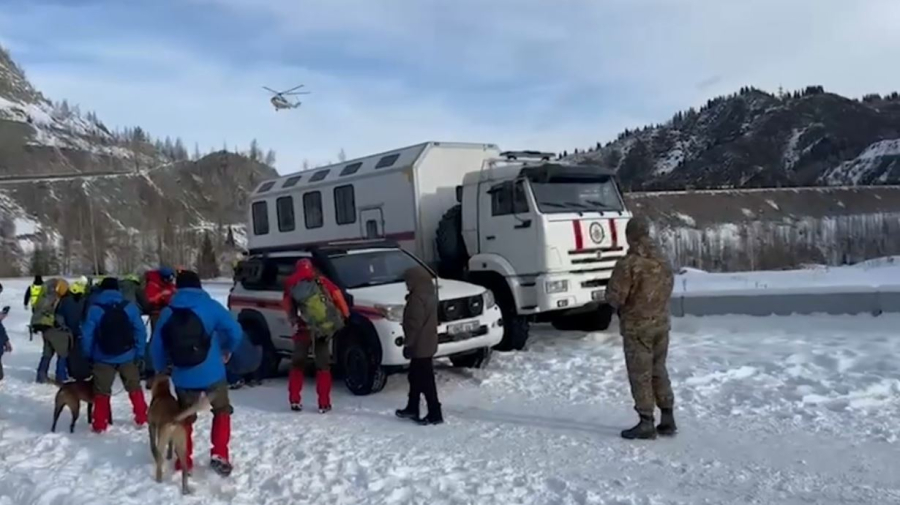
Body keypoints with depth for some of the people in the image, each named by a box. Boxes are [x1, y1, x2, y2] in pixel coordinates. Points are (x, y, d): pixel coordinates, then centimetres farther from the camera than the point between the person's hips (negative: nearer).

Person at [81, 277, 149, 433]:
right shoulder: (129, 307, -5)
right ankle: (142, 419, 21)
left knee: (102, 392, 11)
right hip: (127, 356, 1)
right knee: (134, 388, 16)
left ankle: (100, 425, 13)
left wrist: (89, 355, 5)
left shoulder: (94, 309, -8)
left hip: (103, 358, -1)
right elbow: (140, 331, -5)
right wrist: (140, 354, 1)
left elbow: (87, 335, -7)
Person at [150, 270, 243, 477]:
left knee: (185, 418, 21)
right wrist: (228, 350, 11)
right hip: (212, 373, -2)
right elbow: (235, 331, -8)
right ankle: (219, 455, 9)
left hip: (183, 377, 2)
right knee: (222, 412, 19)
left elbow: (156, 347, 5)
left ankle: (184, 463, 24)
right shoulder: (211, 306, -4)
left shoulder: (168, 312, 3)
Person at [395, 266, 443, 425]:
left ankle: (435, 414, 2)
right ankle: (412, 409, 30)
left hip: (420, 346, -10)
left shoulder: (418, 299, -21)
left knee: (426, 381, -4)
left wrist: (408, 344, -15)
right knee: (415, 377, 19)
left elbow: (415, 325, -23)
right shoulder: (429, 294, 11)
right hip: (426, 344, 10)